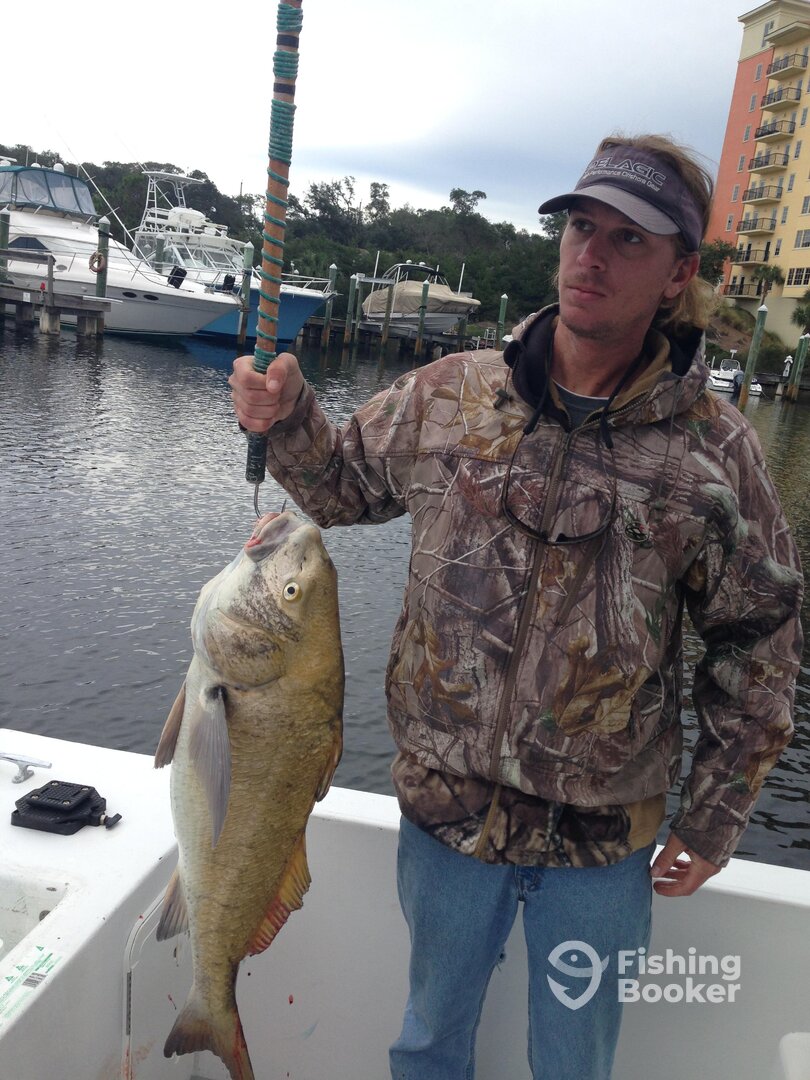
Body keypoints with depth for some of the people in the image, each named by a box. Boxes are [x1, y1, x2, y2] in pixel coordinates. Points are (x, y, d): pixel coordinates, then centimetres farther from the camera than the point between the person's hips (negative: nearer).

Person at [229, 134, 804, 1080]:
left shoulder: (715, 451, -12)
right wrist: (287, 420, -11)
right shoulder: (446, 397, -7)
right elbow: (343, 486, 8)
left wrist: (712, 821, -2)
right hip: (446, 812, 2)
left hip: (606, 844, -1)